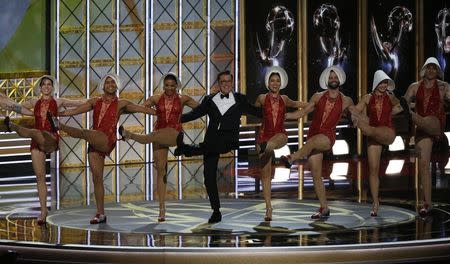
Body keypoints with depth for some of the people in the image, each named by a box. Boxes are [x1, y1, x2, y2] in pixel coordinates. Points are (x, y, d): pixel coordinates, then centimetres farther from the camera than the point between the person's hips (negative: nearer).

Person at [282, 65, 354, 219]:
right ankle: (324, 208, 5)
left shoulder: (346, 101, 8)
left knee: (312, 141, -40)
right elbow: (302, 112, 16)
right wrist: (282, 115, 7)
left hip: (328, 136, -3)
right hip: (313, 135, 3)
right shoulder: (318, 97, 11)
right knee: (316, 175, -2)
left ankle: (291, 159, -66)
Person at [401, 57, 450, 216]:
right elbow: (403, 102, 3)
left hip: (437, 124, -2)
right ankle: (427, 203, -3)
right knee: (423, 163, -4)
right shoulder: (415, 87, 12)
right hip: (422, 128, 2)